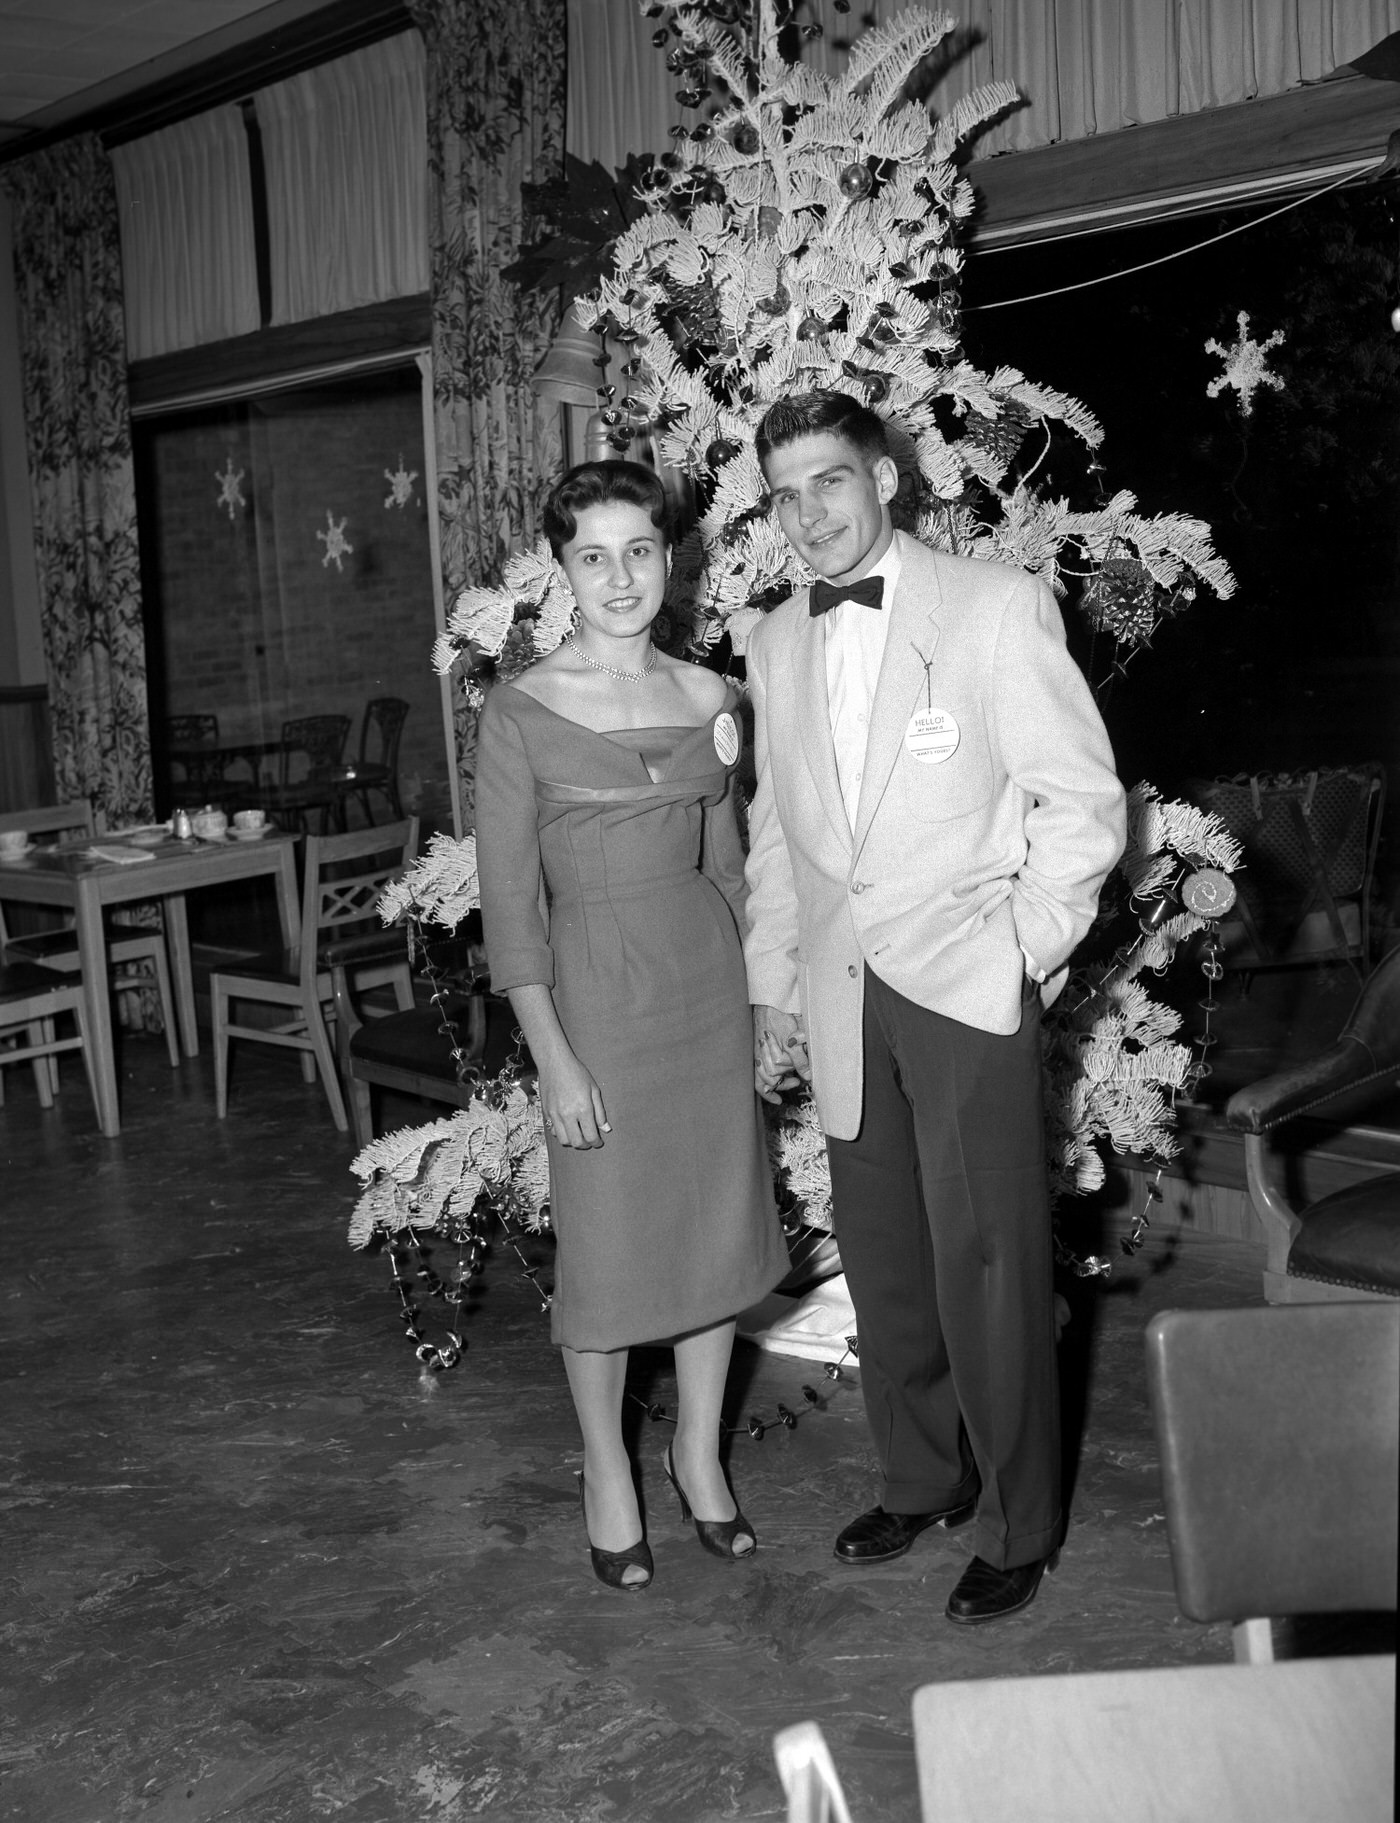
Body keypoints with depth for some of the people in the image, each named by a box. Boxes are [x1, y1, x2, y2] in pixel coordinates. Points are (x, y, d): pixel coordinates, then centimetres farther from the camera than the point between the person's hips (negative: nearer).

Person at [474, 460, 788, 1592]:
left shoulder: (708, 698, 4)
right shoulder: (523, 711, -9)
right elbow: (509, 899, -9)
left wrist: (760, 989, 9)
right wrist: (553, 1059, -13)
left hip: (708, 973, 4)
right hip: (595, 984, -4)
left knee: (718, 1221, 12)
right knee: (605, 1241, 6)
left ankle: (700, 1450, 32)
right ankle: (607, 1470, 27)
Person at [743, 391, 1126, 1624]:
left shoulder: (998, 607, -5)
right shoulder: (777, 644, 11)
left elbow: (1083, 801, -4)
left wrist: (1027, 948, -9)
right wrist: (771, 989, 15)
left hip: (967, 984, -5)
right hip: (843, 999, 5)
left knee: (988, 1266, -2)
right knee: (882, 1258, 12)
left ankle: (1018, 1530, 16)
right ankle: (920, 1484, 32)